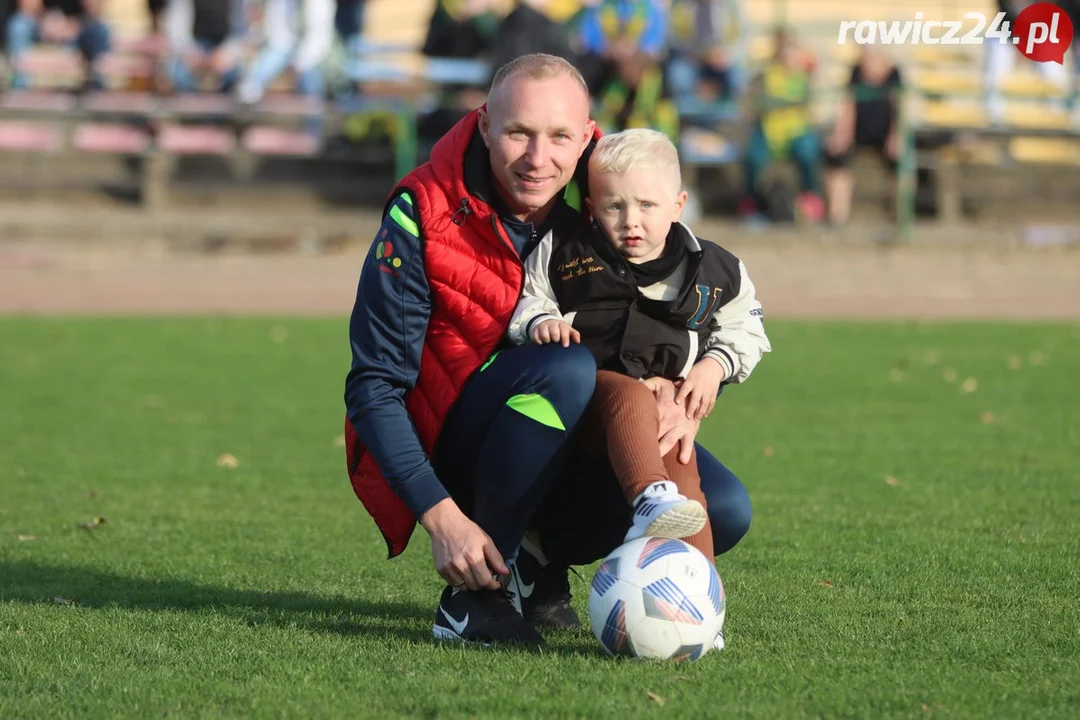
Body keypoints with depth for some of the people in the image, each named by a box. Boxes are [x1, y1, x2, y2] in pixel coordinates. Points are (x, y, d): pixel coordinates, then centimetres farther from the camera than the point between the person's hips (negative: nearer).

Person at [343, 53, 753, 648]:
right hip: (449, 453, -5)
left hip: (573, 455, 5)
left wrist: (678, 396, -18)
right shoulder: (422, 216, -16)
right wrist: (442, 519, -28)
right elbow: (373, 387, -16)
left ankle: (539, 558, 7)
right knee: (568, 369, -34)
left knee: (724, 510, -18)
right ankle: (475, 589, -21)